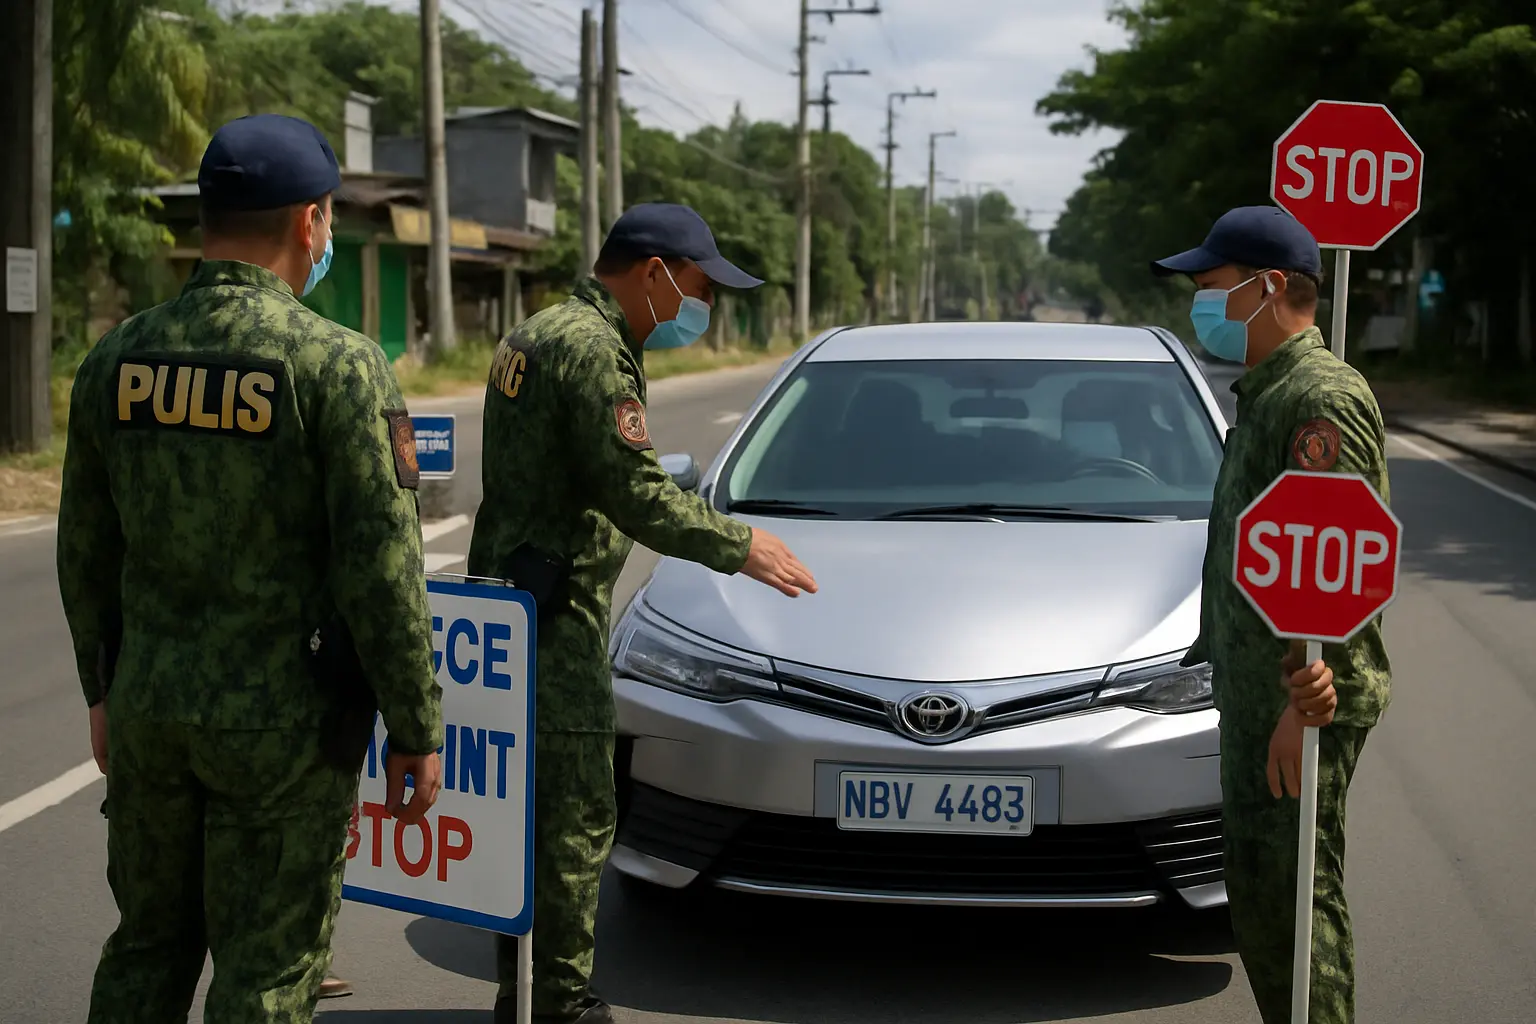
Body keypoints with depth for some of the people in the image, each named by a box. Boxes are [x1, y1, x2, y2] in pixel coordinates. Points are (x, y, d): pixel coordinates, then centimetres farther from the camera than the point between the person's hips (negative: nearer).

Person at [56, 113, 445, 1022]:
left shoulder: (118, 358, 2)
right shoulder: (339, 365, -15)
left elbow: (88, 553, 9)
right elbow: (383, 567, -16)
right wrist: (418, 729, -8)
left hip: (150, 707, 6)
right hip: (286, 719, -5)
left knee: (147, 950, 20)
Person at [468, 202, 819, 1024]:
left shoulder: (536, 334, 17)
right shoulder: (594, 350, -16)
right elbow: (634, 492, -20)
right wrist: (738, 547, -10)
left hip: (509, 601, 11)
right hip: (553, 616, -11)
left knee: (533, 806, 16)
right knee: (575, 812, -5)